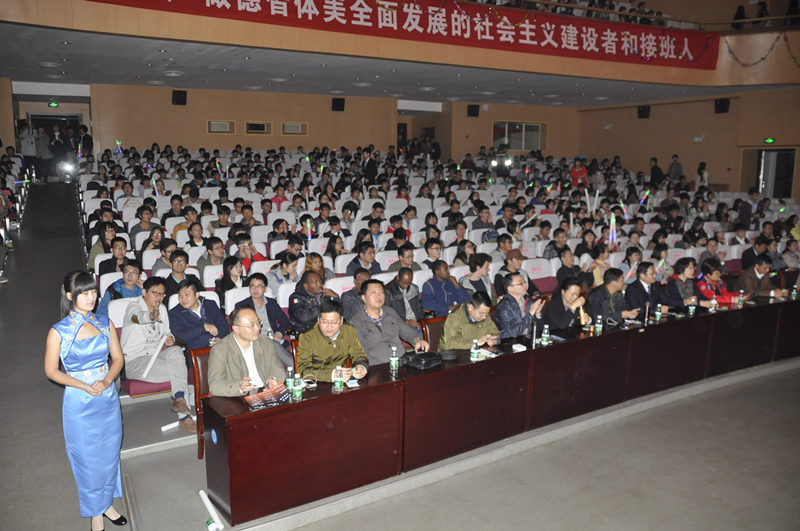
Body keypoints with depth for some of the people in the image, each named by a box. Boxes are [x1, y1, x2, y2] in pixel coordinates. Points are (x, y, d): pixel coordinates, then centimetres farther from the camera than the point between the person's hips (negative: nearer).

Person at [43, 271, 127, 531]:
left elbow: (118, 358, 5)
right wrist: (84, 386, -16)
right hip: (79, 404, -4)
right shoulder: (58, 331, -11)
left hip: (108, 399, 4)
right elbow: (51, 370, -6)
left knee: (109, 453, 16)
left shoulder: (105, 323, 0)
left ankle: (106, 502, 37)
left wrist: (106, 380, -13)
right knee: (87, 458, 8)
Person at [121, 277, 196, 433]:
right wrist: (151, 316, -60)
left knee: (176, 351, -31)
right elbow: (137, 317, -36)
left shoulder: (162, 309, 12)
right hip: (134, 361, -5)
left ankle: (179, 398, -38)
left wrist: (170, 339, -5)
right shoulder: (133, 307, -10)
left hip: (156, 355, 5)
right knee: (178, 371, -27)